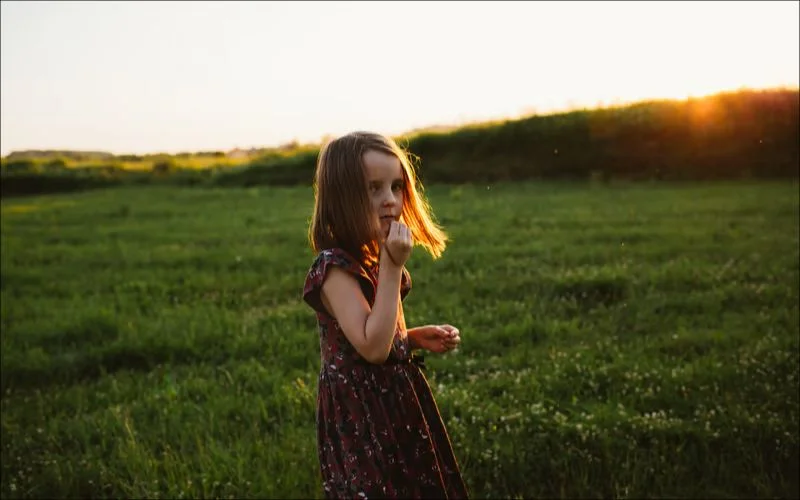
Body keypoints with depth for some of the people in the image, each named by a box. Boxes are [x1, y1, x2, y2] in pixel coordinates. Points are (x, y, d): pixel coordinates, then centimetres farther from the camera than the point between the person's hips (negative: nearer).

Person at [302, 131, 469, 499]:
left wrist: (416, 338, 1)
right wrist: (392, 268, -28)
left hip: (397, 400, 9)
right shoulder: (334, 267, -22)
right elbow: (373, 348, -28)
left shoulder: (373, 258, 6)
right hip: (362, 414, -9)